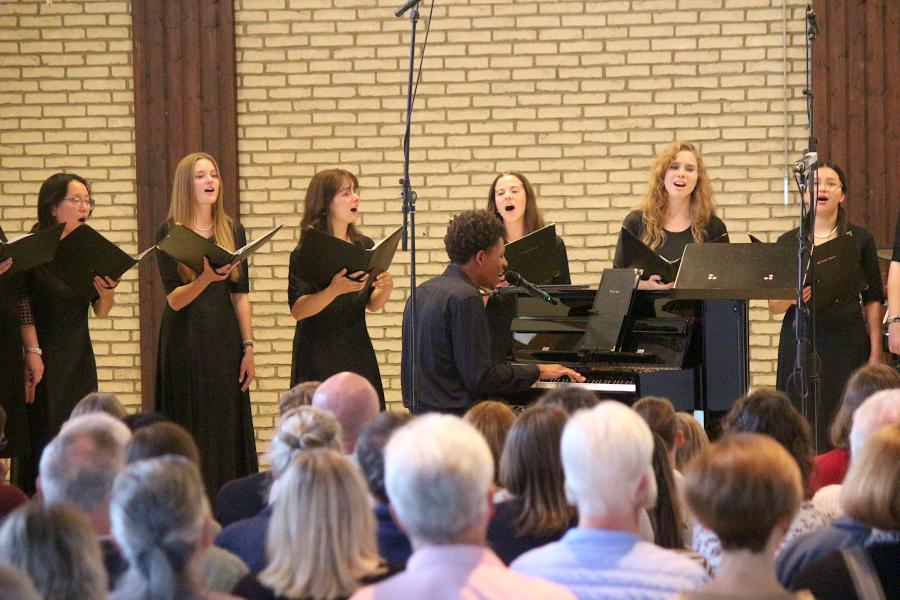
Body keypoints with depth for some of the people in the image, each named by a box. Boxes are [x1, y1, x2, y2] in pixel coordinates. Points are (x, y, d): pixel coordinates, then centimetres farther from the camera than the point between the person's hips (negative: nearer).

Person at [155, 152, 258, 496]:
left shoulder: (233, 232, 9)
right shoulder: (169, 234, -2)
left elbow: (240, 296, 10)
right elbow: (174, 299, -9)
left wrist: (248, 348, 3)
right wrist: (205, 279, -27)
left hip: (224, 340, 3)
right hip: (186, 341, -3)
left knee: (227, 428, 1)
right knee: (191, 430, -4)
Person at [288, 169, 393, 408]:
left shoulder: (365, 246, 7)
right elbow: (297, 309, -16)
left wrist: (386, 287, -7)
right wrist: (334, 290, -30)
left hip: (358, 351, 5)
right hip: (319, 359, -5)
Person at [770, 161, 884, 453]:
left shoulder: (860, 240, 7)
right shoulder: (788, 242, 10)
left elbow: (873, 300, 6)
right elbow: (773, 306, 9)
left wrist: (875, 352, -2)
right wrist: (791, 297, -14)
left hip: (846, 344, -1)